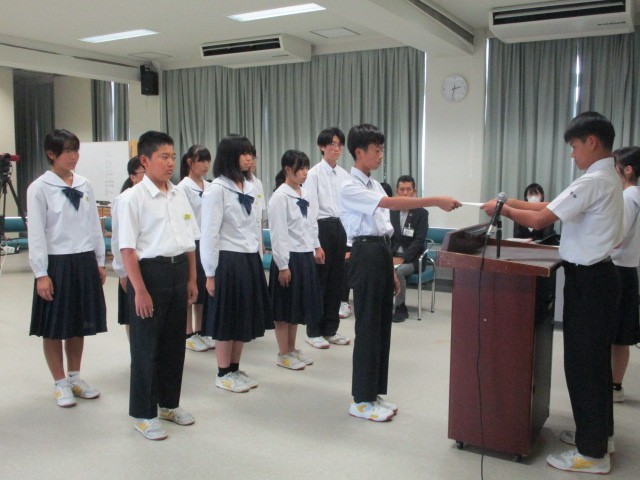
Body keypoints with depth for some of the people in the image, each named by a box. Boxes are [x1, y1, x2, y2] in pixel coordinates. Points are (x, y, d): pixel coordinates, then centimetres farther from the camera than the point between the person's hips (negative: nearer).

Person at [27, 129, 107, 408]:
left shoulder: (85, 185, 6)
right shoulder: (39, 188, -8)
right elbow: (36, 233, -10)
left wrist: (100, 262, 10)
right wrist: (41, 274, -13)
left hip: (84, 262, 5)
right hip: (57, 263, -5)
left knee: (79, 324, 14)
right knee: (55, 327, 7)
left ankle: (75, 378, 30)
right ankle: (60, 384, 21)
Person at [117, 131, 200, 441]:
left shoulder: (179, 195, 9)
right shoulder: (133, 198, -10)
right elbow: (127, 248, -13)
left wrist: (192, 279, 11)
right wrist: (139, 290, -16)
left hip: (178, 270, 6)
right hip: (149, 270, -6)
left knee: (175, 342, 15)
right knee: (145, 345, 5)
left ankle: (168, 403, 33)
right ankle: (143, 414, 20)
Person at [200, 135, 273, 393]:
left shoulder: (249, 187, 11)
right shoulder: (216, 189, -12)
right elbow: (210, 233, -12)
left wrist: (258, 259, 16)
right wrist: (210, 273, -12)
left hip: (250, 259, 7)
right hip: (228, 261, -7)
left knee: (244, 317, 13)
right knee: (227, 320, 3)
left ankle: (235, 369, 27)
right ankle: (223, 374, 18)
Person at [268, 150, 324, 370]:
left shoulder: (303, 194, 9)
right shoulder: (280, 197, -15)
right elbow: (278, 233, -16)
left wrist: (316, 246, 16)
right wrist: (282, 265, -17)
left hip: (305, 255, 8)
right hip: (289, 257, -8)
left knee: (299, 305, 16)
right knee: (285, 307, 4)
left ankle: (292, 349, 30)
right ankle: (283, 354, 18)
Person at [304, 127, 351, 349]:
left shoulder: (344, 174, 10)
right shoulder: (314, 174, -7)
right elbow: (311, 209, -11)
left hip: (340, 228, 6)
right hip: (322, 228, -6)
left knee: (337, 280, 11)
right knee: (318, 281, 1)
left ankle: (331, 329, 23)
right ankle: (314, 332, 13)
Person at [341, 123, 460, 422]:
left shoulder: (374, 185, 16)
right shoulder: (351, 188, -12)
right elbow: (391, 204, -26)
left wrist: (391, 271, 16)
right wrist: (436, 201, -30)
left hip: (382, 254, 9)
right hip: (366, 255, -9)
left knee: (382, 326, 13)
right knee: (368, 327, -2)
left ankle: (374, 394, 25)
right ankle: (361, 400, 11)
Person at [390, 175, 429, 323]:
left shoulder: (421, 213, -2)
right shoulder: (391, 211, 9)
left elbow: (419, 241, -10)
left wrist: (402, 258, -21)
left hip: (411, 259, -3)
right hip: (392, 255, 3)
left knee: (398, 271, -34)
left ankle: (400, 307, -13)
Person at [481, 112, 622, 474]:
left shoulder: (593, 181, -20)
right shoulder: (607, 177, 13)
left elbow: (539, 220, -21)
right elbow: (550, 206, 12)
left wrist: (502, 209, -6)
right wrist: (513, 202, 5)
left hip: (588, 279, -10)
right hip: (597, 275, 10)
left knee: (582, 362, -1)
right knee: (594, 358, 19)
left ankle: (593, 453, 10)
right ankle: (599, 433, 33)